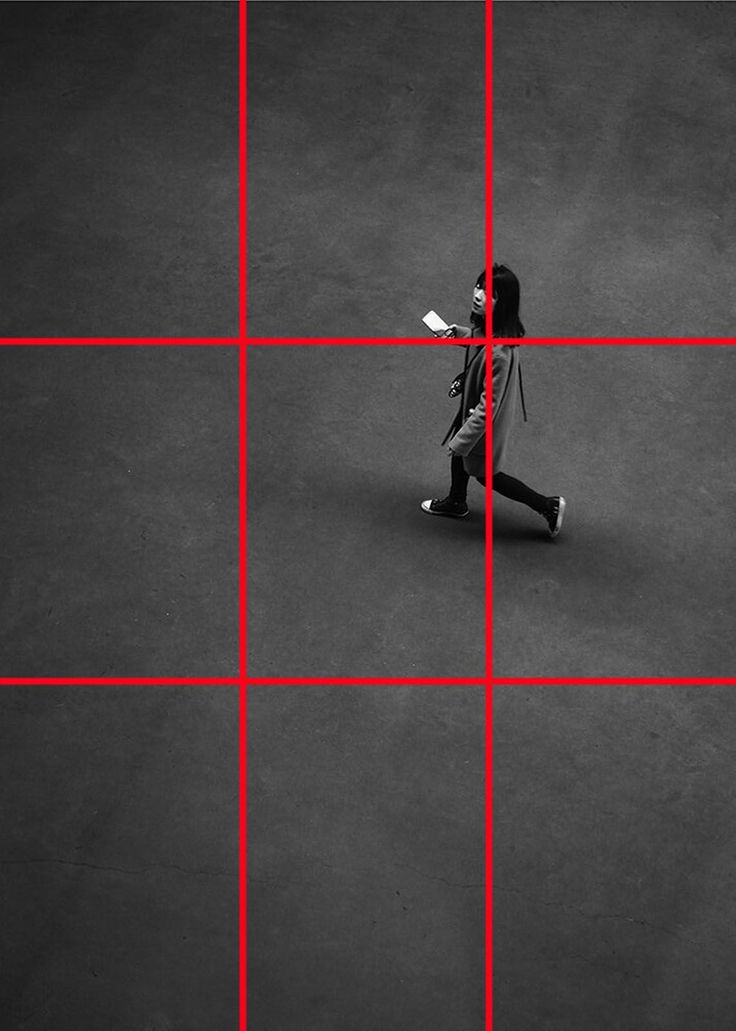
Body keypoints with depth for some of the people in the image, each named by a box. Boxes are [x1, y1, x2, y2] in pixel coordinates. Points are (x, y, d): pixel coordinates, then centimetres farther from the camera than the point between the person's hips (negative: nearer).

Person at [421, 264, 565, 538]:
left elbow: (487, 406, -32)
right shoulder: (486, 326, -16)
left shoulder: (500, 351, -41)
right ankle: (456, 503, 57)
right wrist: (459, 332, -4)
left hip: (486, 420, -8)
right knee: (459, 454, 30)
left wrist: (461, 440, -23)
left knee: (486, 474, 17)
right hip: (471, 404, 8)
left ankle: (548, 506, 31)